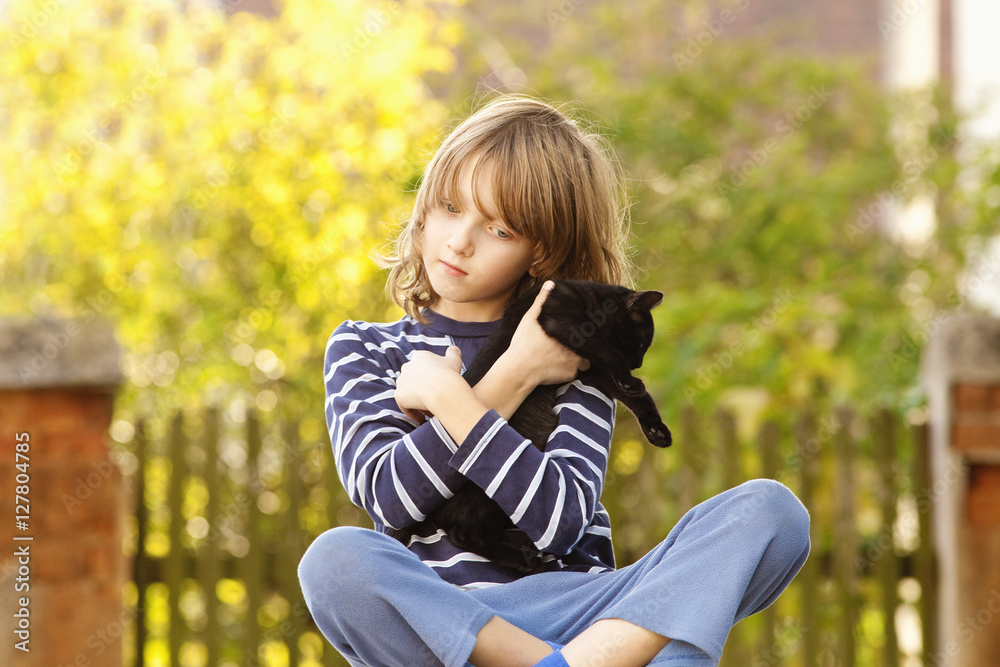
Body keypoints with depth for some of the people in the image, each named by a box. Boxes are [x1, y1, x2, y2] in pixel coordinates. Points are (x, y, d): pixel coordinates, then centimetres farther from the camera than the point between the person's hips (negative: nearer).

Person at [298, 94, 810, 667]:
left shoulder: (567, 355, 12)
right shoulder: (363, 350, 15)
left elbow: (556, 522, -6)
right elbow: (389, 496, -5)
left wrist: (447, 396, -8)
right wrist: (511, 378, -6)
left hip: (575, 614, 2)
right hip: (434, 619, -1)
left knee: (770, 511, -19)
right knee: (334, 561, -35)